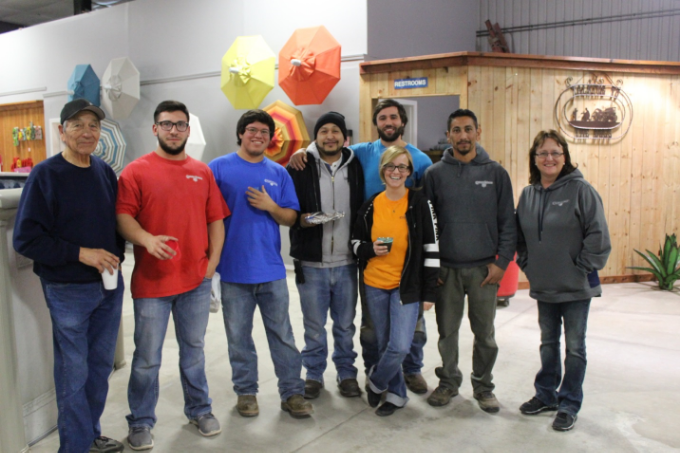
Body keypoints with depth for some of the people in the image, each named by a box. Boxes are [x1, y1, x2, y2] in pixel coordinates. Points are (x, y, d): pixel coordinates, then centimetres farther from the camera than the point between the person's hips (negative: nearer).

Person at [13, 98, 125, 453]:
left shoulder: (105, 172, 5)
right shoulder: (45, 175, -10)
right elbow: (25, 239, -12)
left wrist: (115, 255, 0)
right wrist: (81, 253, -19)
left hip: (109, 286, 5)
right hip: (68, 291, -5)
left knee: (100, 366, 15)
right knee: (73, 373, 5)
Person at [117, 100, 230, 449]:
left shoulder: (203, 172, 8)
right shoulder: (137, 170, -3)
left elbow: (216, 220, 9)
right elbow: (122, 216, -11)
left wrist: (212, 262, 1)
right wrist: (146, 239, -29)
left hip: (197, 281, 3)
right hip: (151, 282, -3)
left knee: (194, 349, 17)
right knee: (147, 358, 7)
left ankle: (199, 409, 35)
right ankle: (141, 423, 24)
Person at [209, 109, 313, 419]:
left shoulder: (278, 173, 9)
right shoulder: (219, 167, 1)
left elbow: (291, 218, 8)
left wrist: (270, 206, -11)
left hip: (271, 268, 2)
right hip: (233, 268, -1)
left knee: (282, 334, 7)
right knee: (239, 336, 11)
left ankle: (292, 393, 19)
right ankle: (246, 392, 27)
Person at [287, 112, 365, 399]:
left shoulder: (356, 168, 6)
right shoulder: (300, 168, -1)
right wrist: (302, 219, -18)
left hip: (347, 262, 2)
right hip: (311, 263, -1)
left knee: (345, 324, 13)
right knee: (314, 326, 10)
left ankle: (347, 373, 30)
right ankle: (314, 374, 28)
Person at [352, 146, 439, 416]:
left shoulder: (419, 203, -5)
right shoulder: (371, 205, 4)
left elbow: (431, 248, -4)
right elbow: (356, 241, 13)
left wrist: (429, 291, -6)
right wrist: (371, 249, -11)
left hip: (407, 286, -3)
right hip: (374, 285, 3)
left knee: (400, 347, -9)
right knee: (385, 344, 11)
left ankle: (376, 381, 20)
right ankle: (396, 394, 31)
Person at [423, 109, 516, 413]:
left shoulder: (495, 173, 1)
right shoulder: (435, 174, 2)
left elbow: (508, 222, 2)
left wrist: (502, 262, -5)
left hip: (484, 269, 0)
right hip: (446, 269, 1)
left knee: (485, 333, 10)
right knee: (447, 331, 11)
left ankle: (483, 385, 28)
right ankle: (448, 381, 31)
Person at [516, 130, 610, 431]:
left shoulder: (580, 190, -12)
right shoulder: (528, 194, 5)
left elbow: (598, 235, -13)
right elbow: (520, 236, 15)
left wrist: (584, 268, -13)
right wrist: (527, 264, 6)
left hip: (576, 286, -5)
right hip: (543, 285, 5)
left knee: (574, 347, 7)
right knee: (548, 343, 18)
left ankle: (569, 406, 22)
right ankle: (546, 395, 34)